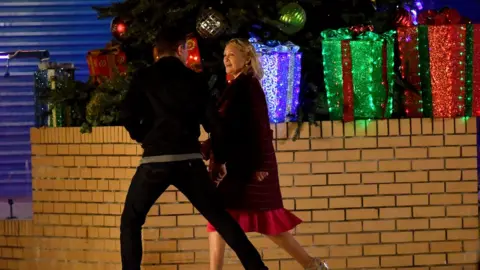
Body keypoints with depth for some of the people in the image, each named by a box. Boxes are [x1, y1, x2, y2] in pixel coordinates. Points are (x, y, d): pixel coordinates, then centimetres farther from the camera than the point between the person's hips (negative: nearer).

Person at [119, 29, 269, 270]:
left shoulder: (143, 78, 6)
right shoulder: (194, 80, 11)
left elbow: (127, 116, -3)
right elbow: (213, 121, 8)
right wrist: (220, 158, 19)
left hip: (155, 160, -2)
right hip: (189, 160, 2)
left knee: (130, 221, 14)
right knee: (221, 219, 10)